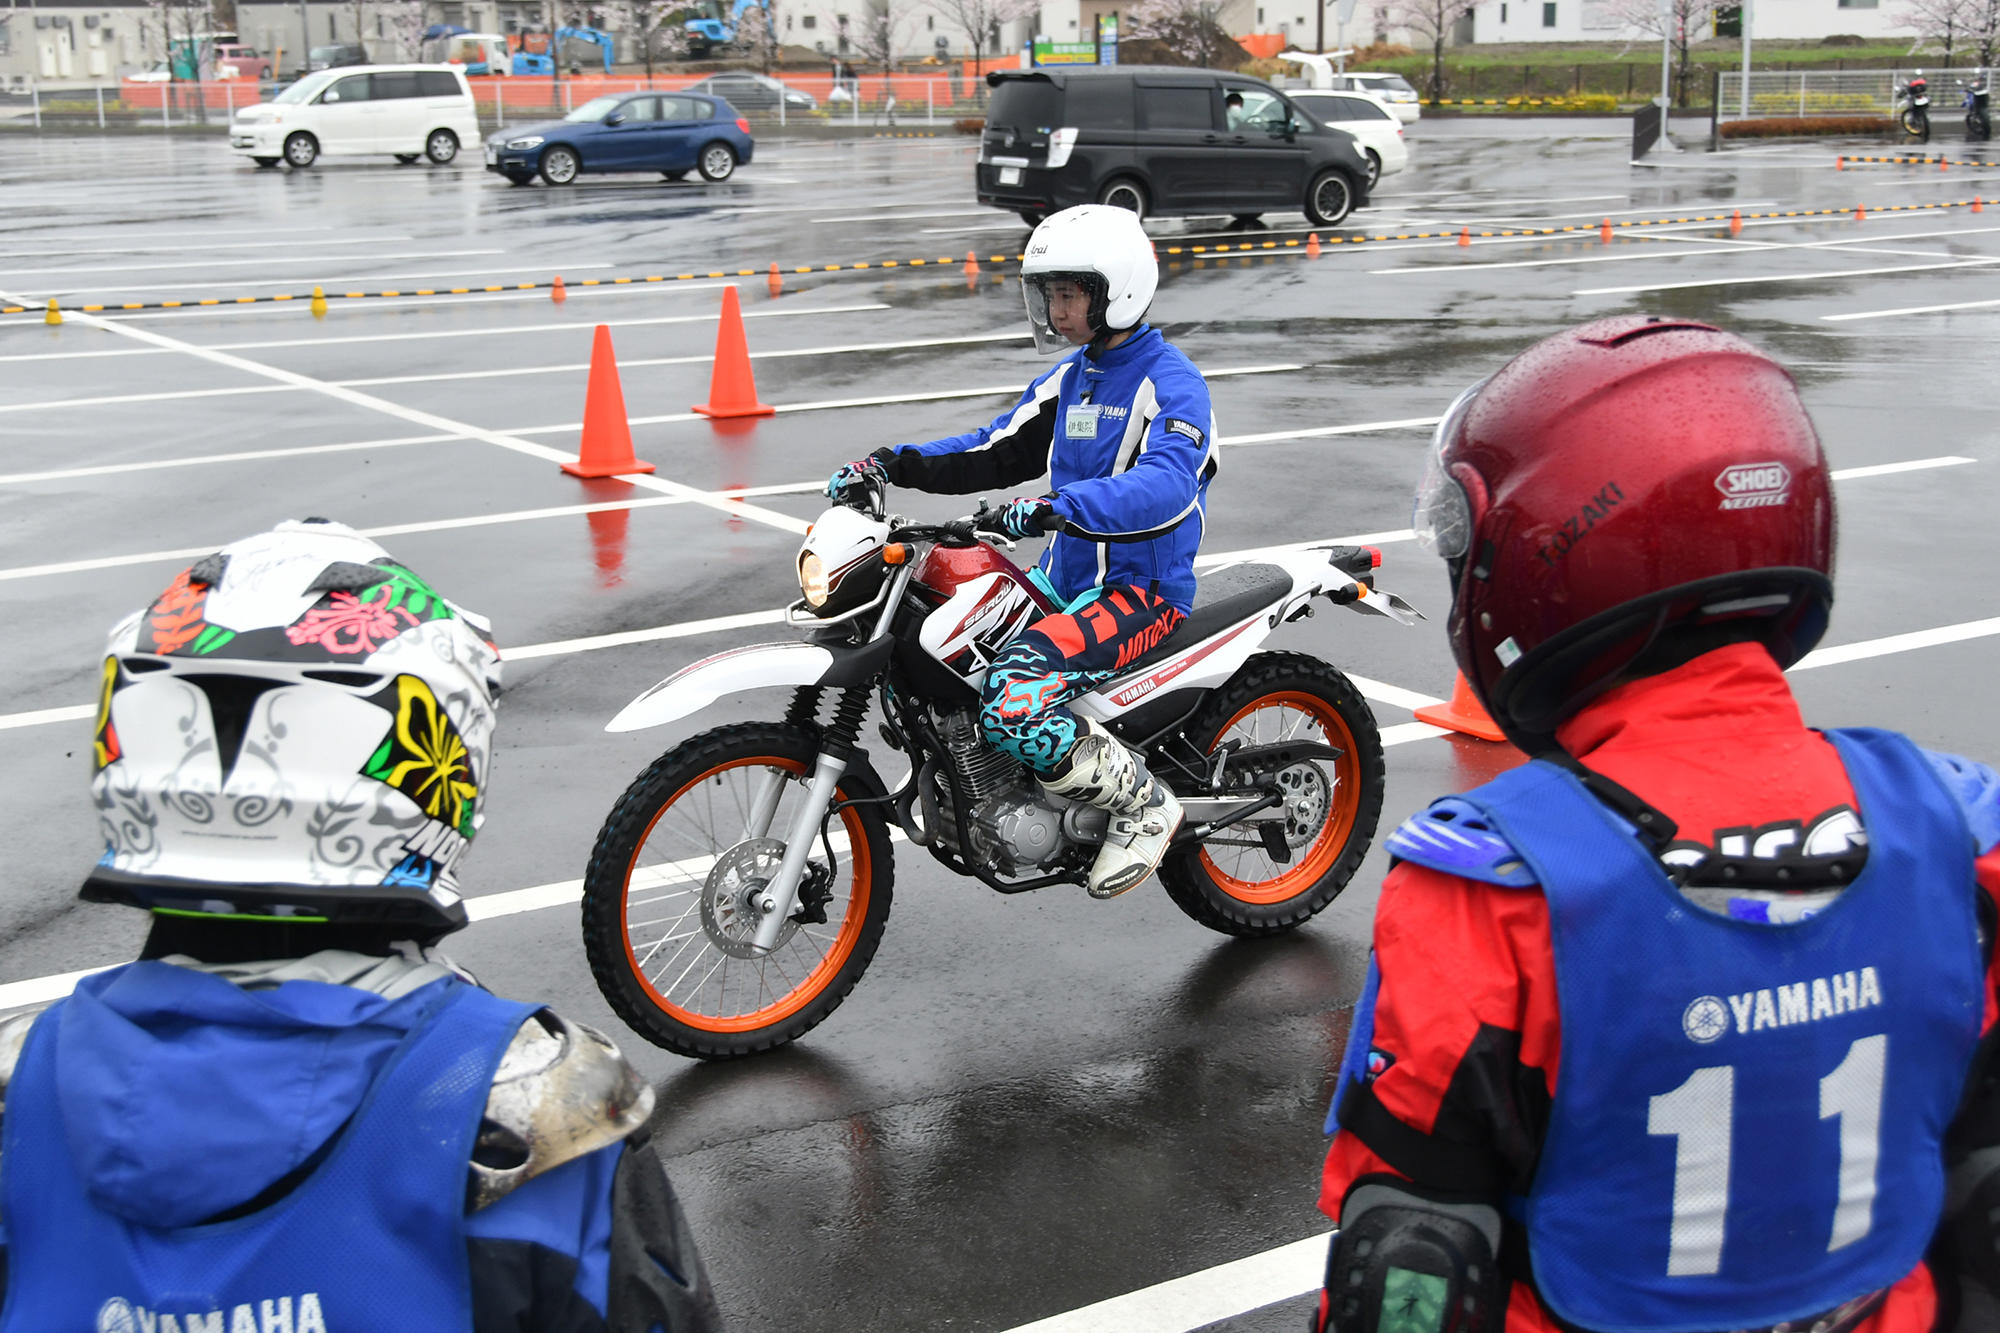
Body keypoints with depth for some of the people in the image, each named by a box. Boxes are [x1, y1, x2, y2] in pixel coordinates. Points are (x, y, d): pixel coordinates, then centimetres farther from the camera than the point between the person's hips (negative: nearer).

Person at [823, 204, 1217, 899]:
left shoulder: (1172, 383, -14)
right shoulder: (1070, 377, 13)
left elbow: (1165, 484, -31)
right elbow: (997, 449, 16)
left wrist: (1057, 506, -45)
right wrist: (894, 464, 1)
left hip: (1142, 590, -9)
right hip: (1065, 576, 9)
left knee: (1014, 699, -31)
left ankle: (1143, 803, -11)